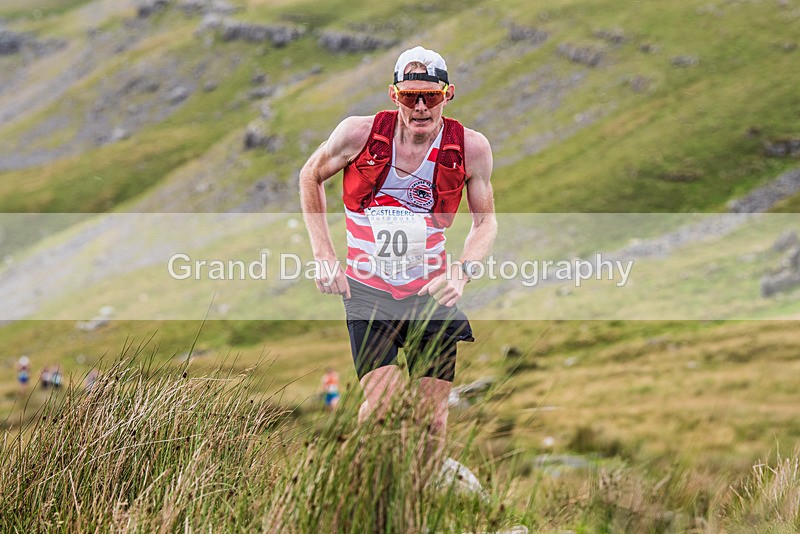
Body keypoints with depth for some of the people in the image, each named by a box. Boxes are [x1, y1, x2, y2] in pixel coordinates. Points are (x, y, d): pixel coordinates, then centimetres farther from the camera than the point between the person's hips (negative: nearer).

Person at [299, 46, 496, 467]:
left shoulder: (471, 148, -7)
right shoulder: (359, 133, -11)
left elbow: (485, 220, 7)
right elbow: (310, 178, 7)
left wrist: (462, 272, -11)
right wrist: (324, 255, 0)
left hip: (431, 292, 2)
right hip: (367, 291, -2)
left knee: (433, 418, 2)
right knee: (382, 402, -17)